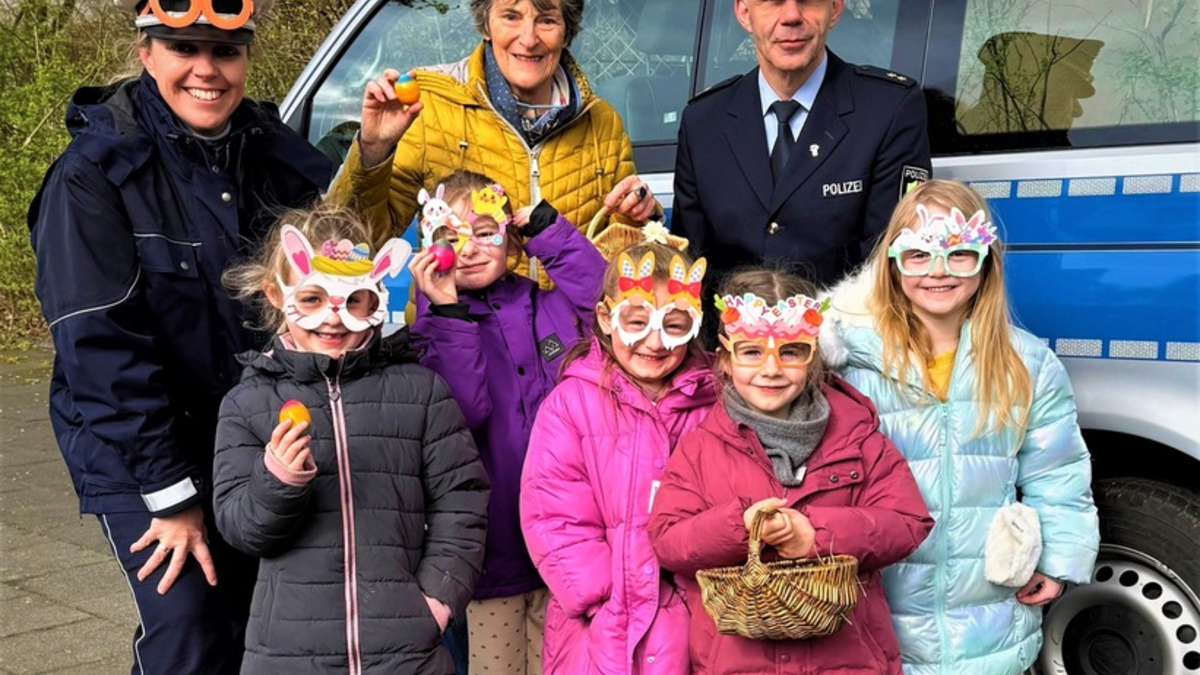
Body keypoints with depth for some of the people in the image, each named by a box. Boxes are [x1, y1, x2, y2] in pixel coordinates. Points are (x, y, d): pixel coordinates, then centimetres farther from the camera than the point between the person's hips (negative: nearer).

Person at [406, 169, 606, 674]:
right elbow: (467, 410, -14)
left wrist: (547, 228, -5)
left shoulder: (552, 308, 9)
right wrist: (448, 313, -18)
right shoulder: (438, 329, 1)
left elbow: (603, 289, -8)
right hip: (494, 543, -2)